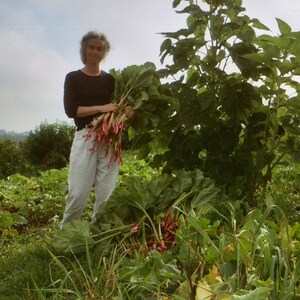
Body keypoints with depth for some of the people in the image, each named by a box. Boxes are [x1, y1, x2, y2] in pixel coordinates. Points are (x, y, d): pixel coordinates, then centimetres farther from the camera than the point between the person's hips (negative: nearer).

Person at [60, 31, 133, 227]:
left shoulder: (110, 80, 15)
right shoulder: (73, 78, 7)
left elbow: (118, 107, 14)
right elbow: (71, 110, -4)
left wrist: (127, 112, -10)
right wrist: (101, 108, -14)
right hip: (85, 137, -2)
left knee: (107, 193, 0)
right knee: (79, 192, -7)